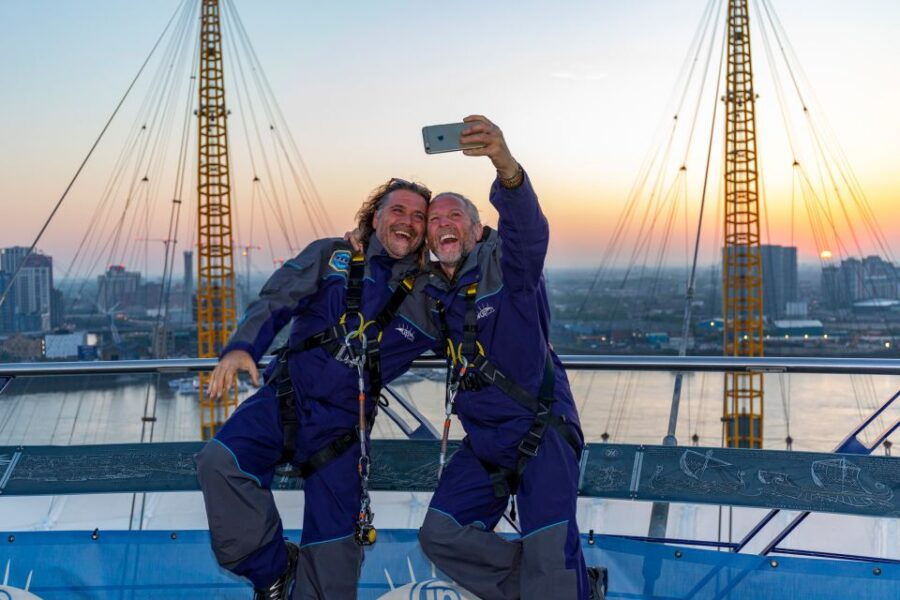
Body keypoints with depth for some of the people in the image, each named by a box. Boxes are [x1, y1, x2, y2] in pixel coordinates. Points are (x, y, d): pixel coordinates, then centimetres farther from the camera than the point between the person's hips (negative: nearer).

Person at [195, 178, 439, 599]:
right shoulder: (331, 256, 5)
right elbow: (275, 301, -5)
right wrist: (242, 346, -24)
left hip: (342, 426, 1)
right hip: (286, 396, -1)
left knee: (335, 548, -1)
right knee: (220, 461, -27)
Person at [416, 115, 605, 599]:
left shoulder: (505, 265, -11)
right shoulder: (432, 292, 8)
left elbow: (528, 228, -32)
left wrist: (506, 167, -55)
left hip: (541, 434, -7)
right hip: (483, 442, 7)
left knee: (550, 560, -15)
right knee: (441, 535, 4)